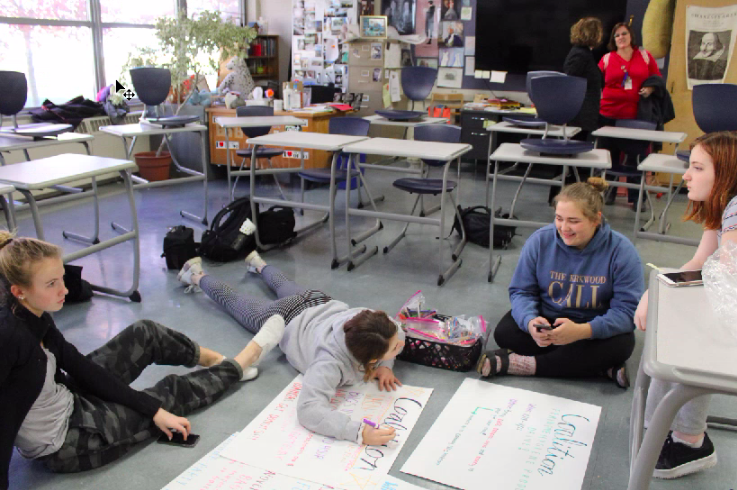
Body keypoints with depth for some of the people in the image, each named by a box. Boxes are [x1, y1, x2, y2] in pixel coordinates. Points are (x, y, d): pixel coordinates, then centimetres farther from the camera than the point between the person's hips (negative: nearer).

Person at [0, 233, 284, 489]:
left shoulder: (35, 318, -7)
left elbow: (82, 367, -5)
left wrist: (154, 409, -8)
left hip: (67, 400, 7)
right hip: (61, 445, -7)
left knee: (146, 334, 7)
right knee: (172, 393, 6)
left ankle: (218, 360, 28)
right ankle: (238, 365, 31)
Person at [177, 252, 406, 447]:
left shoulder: (376, 320, -37)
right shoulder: (332, 362, -51)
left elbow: (398, 335, -12)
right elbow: (308, 410, -62)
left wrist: (385, 366, -28)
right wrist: (359, 432, -71)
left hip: (319, 304, 4)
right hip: (287, 322, -4)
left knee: (284, 286, 39)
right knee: (232, 300, 26)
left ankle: (258, 264, 69)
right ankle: (198, 276, 53)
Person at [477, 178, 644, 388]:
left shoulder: (621, 251, -18)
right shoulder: (540, 240, -12)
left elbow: (627, 310, -22)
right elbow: (521, 291, -9)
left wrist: (581, 331, -39)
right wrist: (530, 321, -33)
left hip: (594, 328, -2)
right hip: (546, 320, 2)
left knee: (621, 345, -33)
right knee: (504, 332, -25)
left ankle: (524, 364, -27)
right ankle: (600, 365, -23)